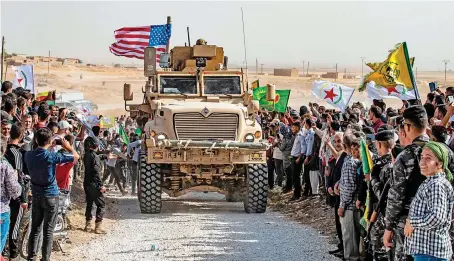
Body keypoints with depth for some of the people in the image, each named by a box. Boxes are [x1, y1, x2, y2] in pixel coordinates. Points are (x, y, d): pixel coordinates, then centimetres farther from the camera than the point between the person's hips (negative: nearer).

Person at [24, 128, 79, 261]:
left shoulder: (28, 155, -6)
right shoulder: (51, 156, -20)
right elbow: (76, 156, -11)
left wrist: (48, 147, 19)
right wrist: (68, 146, 5)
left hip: (36, 195, 5)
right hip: (50, 196, -4)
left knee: (35, 228, 12)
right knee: (48, 230, 4)